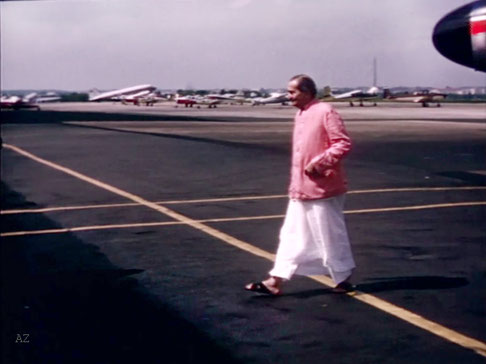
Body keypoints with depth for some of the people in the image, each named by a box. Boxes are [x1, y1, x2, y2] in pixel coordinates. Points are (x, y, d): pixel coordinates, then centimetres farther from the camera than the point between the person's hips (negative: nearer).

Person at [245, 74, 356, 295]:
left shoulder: (325, 112, -14)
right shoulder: (300, 115, 12)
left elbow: (344, 144, -19)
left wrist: (319, 162, -24)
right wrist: (294, 184, 18)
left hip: (322, 190, -9)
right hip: (300, 190, 9)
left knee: (330, 237, 3)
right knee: (291, 235, 8)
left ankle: (343, 279, 19)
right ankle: (276, 281, 10)